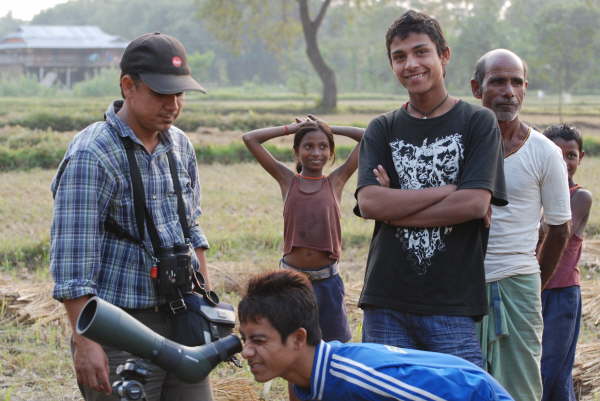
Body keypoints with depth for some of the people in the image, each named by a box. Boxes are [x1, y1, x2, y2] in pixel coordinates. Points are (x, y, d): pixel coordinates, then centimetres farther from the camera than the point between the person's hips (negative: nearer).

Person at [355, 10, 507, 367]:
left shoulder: (478, 123, 3)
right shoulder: (382, 130, 11)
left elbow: (475, 203, -9)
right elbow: (369, 203, -4)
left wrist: (396, 208, -6)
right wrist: (448, 190, -9)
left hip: (453, 303, -3)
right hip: (386, 301, 3)